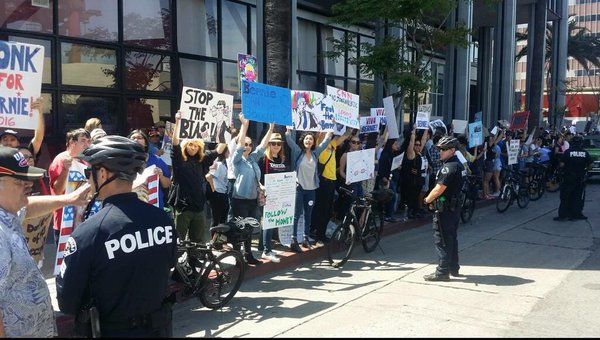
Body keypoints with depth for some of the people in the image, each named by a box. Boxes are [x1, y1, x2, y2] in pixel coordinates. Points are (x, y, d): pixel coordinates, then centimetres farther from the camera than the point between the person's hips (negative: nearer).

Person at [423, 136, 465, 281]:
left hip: (445, 209, -10)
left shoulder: (449, 167, -19)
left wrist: (427, 200, -5)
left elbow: (439, 189, -22)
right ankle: (453, 268, 26)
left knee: (441, 240, -4)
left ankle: (442, 272, 0)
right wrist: (433, 200, 12)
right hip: (455, 207, 10)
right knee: (451, 238, 17)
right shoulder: (458, 164, 13)